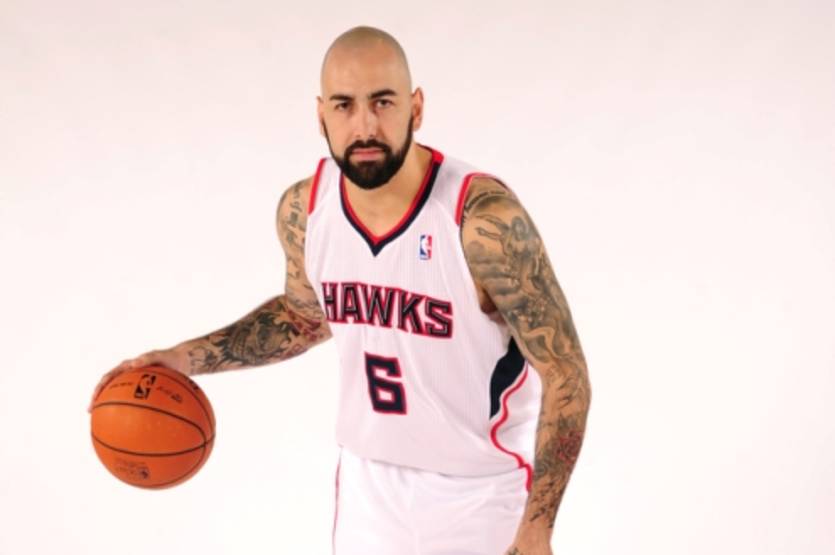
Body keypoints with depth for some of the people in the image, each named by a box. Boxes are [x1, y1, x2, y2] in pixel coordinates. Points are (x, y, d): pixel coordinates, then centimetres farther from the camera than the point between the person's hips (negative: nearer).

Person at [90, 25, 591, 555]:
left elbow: (565, 373, -18)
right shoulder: (303, 209, -9)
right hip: (369, 483, 5)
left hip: (481, 494, -4)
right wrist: (188, 357, 3)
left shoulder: (484, 219, -25)